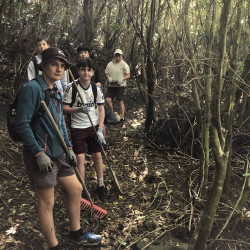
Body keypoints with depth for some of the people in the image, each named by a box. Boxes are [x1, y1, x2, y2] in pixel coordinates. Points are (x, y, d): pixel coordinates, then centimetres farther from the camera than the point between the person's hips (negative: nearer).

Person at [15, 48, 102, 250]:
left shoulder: (56, 92, 11)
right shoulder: (32, 88, -15)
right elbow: (22, 124, -20)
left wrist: (69, 148, 15)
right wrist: (38, 153, -21)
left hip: (59, 154, 9)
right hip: (42, 156, -9)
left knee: (76, 189, 17)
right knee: (47, 203, 5)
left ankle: (76, 234, 36)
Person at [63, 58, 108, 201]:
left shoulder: (96, 88, -2)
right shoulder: (71, 88, -9)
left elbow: (101, 110, 1)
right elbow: (64, 108, -5)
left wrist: (100, 129, -6)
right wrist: (78, 109, -25)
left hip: (94, 126, 2)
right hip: (77, 127, -2)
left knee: (97, 155, 8)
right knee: (80, 158, 0)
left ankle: (101, 185, 26)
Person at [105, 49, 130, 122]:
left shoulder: (124, 64, -1)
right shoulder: (110, 64, 12)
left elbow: (128, 75, -2)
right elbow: (106, 73, 15)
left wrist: (122, 79, -19)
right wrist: (109, 78, -7)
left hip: (120, 86, -4)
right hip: (111, 85, 4)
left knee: (120, 102, -2)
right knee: (108, 99, -4)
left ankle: (122, 117, 7)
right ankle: (112, 113, 19)